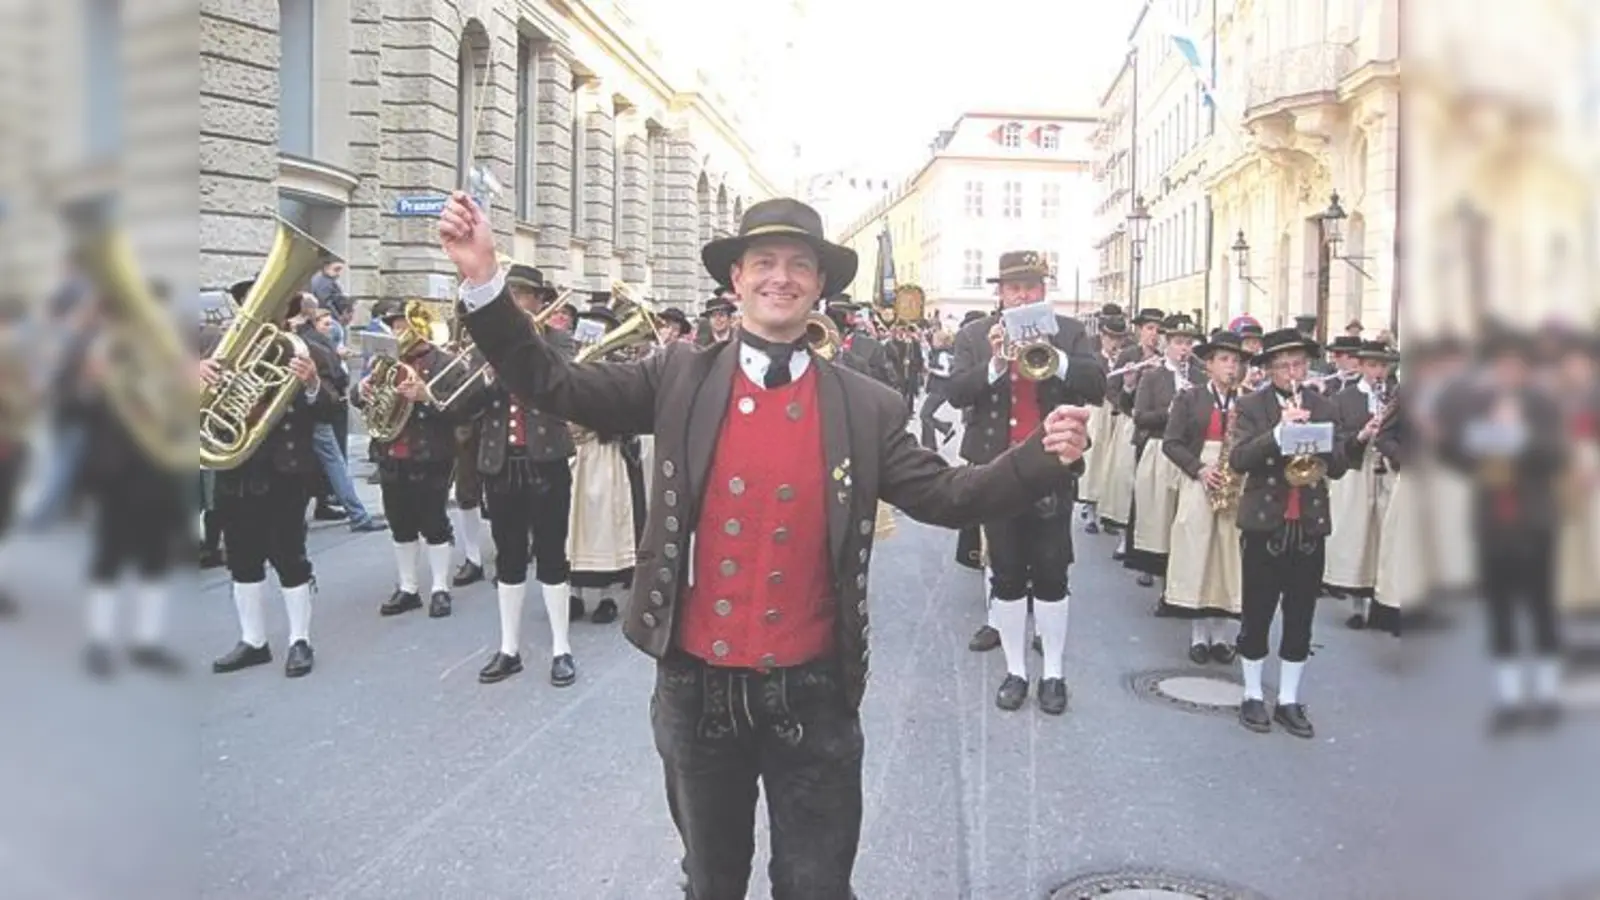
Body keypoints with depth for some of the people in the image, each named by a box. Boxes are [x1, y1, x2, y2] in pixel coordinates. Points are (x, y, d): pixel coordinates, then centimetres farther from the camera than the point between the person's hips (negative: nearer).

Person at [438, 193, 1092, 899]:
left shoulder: (867, 408, -3)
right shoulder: (680, 380, -3)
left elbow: (947, 497, -2)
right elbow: (552, 386, -5)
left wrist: (1043, 456, -17)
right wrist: (483, 280, -17)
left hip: (812, 693, -1)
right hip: (696, 688, 1)